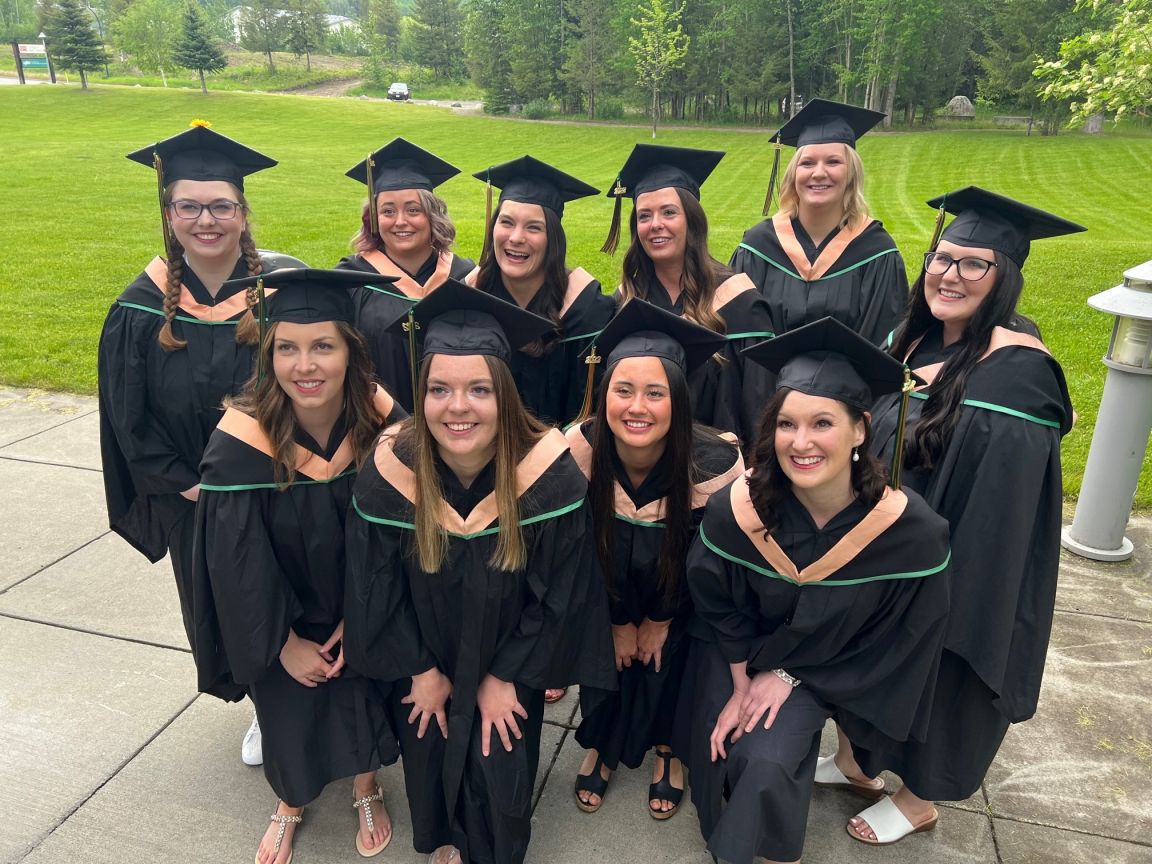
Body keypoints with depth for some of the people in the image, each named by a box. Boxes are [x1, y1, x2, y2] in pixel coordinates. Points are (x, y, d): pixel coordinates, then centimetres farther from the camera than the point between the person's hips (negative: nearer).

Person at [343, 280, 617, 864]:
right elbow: (376, 586, -10)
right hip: (424, 660, 2)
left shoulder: (550, 473, -28)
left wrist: (506, 677, -10)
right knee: (428, 753, 20)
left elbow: (559, 592, -16)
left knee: (498, 766, 8)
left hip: (507, 665, -1)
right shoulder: (390, 470, -24)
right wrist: (420, 670, -5)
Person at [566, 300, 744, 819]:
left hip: (682, 601, -1)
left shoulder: (715, 462, -33)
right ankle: (604, 744, 32)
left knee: (667, 658, -5)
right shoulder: (579, 449, -28)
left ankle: (667, 746, 30)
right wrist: (619, 622, -2)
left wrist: (659, 620, -3)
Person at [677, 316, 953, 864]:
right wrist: (743, 680, -8)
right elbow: (716, 603, -5)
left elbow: (894, 637, -11)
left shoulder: (910, 531, -27)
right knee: (725, 750, -13)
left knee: (767, 764, -20)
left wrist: (788, 676, -12)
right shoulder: (735, 510, -25)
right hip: (737, 654, 2)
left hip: (834, 669, -1)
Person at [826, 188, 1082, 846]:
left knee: (934, 683, 14)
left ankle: (920, 799, 40)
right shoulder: (916, 340, -2)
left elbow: (995, 517, -24)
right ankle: (856, 756, 49)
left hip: (949, 575, -7)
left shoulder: (1018, 376, -25)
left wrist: (950, 604, -19)